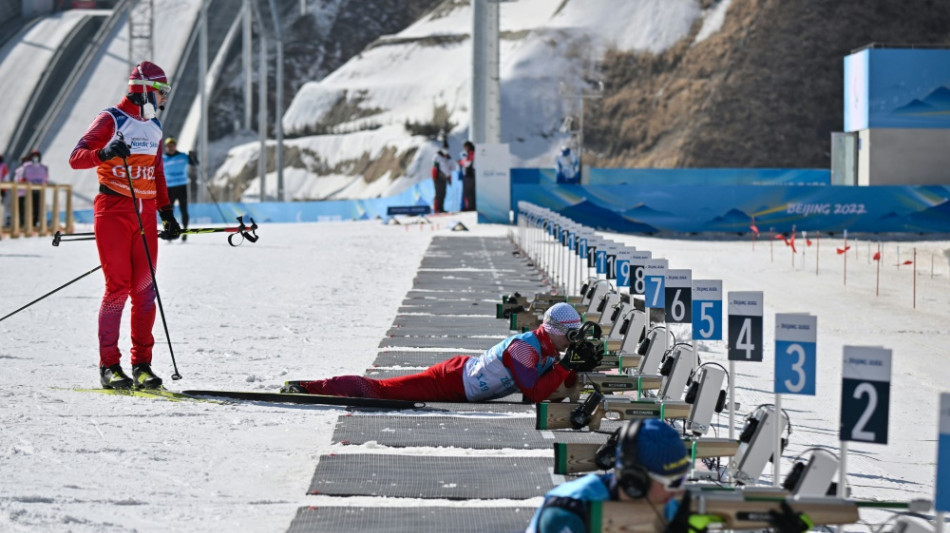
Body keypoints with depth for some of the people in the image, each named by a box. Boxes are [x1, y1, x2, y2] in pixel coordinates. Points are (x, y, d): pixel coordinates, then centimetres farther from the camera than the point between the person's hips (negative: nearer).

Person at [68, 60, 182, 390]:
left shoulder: (154, 127, 17)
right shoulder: (111, 120, -5)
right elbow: (76, 158, -13)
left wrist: (167, 214, 20)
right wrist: (104, 153, -33)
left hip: (145, 214, 6)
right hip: (113, 211, -6)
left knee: (145, 289, 0)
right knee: (118, 287, -10)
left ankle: (142, 365, 4)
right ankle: (109, 366, -4)